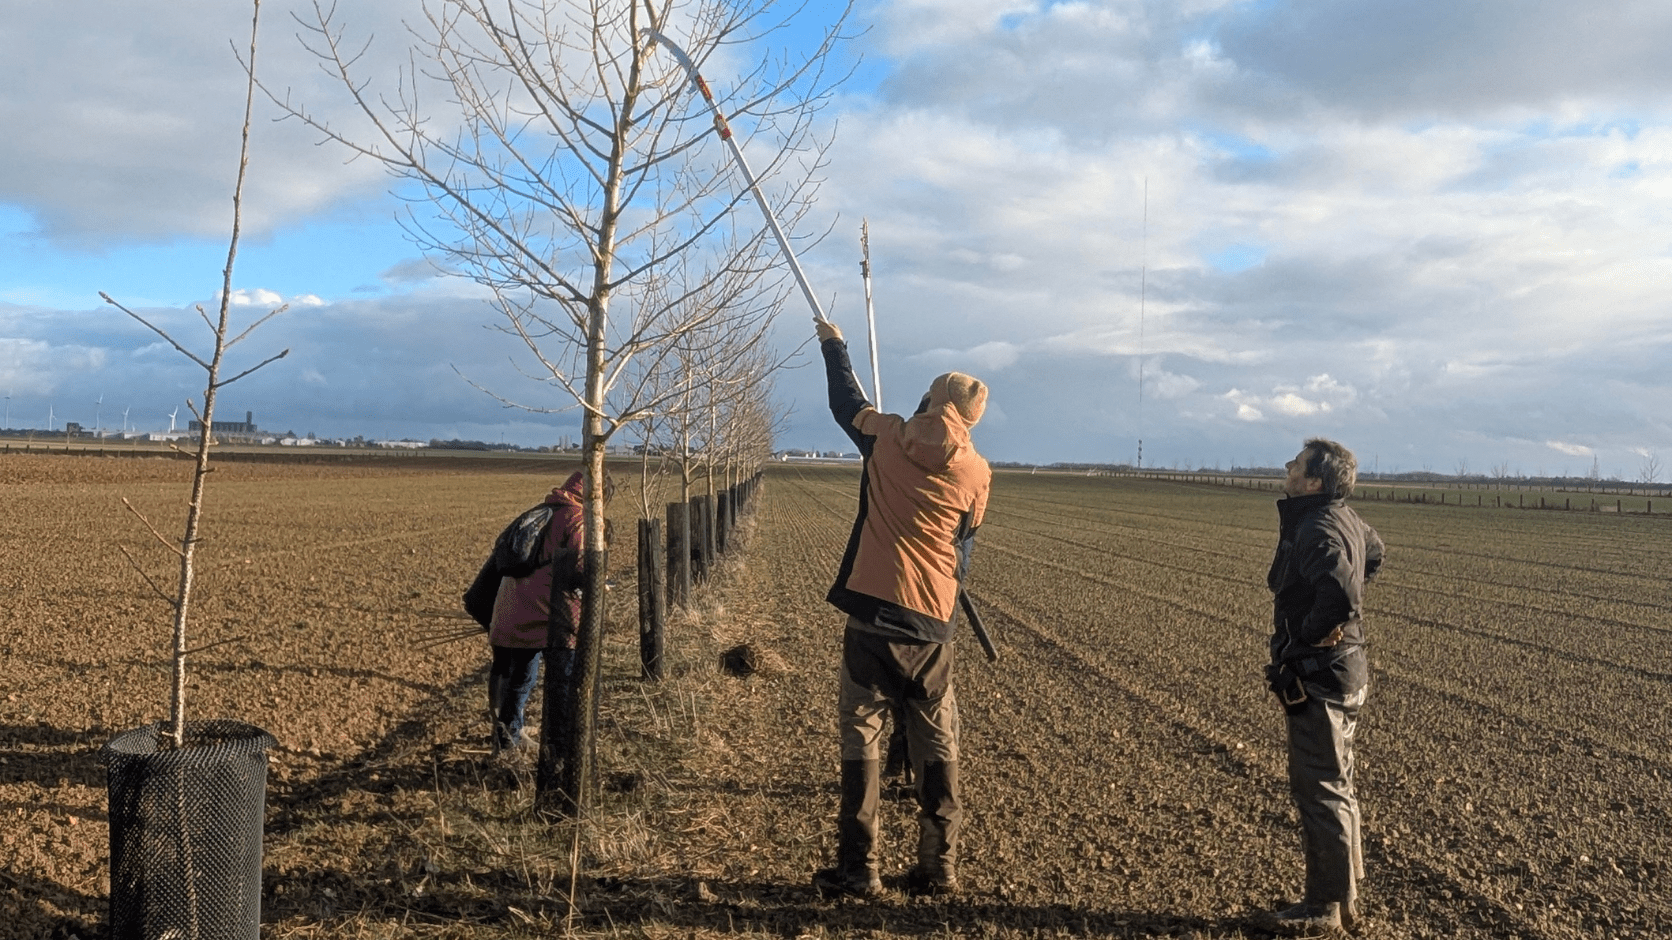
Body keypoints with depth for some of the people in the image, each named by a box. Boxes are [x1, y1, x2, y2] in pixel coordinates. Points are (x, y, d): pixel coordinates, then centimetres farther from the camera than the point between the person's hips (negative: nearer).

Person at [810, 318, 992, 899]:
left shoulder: (888, 437, 3)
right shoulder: (976, 473, 5)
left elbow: (845, 401, 22)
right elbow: (963, 551, 14)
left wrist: (833, 344, 38)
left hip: (871, 612, -1)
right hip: (931, 623, 1)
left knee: (860, 733, 5)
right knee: (937, 743, 11)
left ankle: (858, 871, 6)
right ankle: (938, 869, 17)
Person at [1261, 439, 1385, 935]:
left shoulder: (1318, 530, -22)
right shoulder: (1345, 518, 8)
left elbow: (1341, 595, -38)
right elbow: (1373, 551, 30)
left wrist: (1310, 631, -19)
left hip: (1318, 678, -10)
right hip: (1343, 671, 10)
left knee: (1319, 791, 0)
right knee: (1336, 786, 18)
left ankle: (1324, 907, 11)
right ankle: (1346, 894, 30)